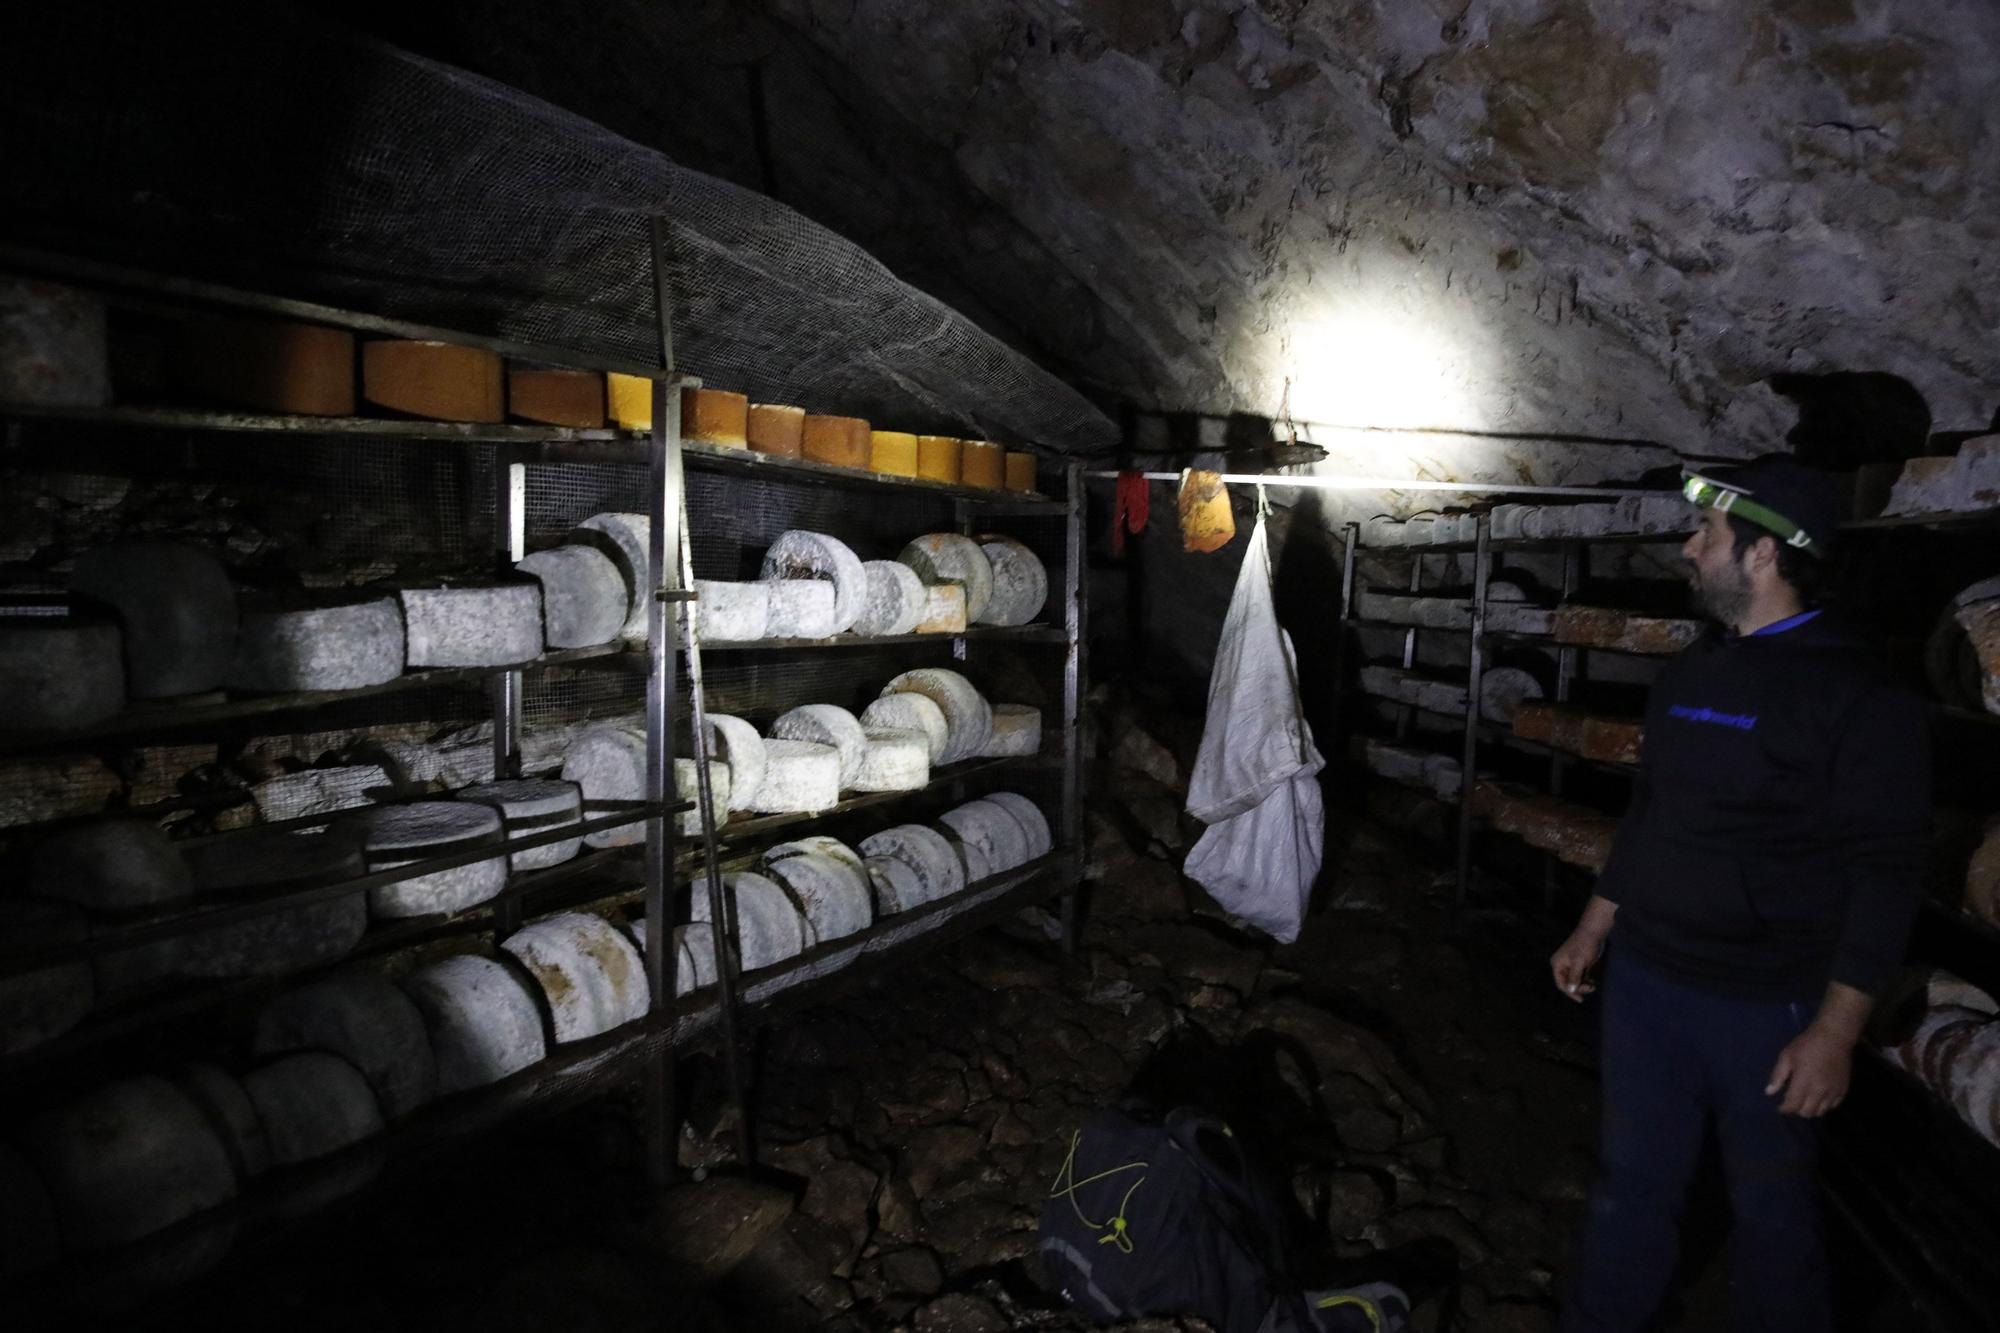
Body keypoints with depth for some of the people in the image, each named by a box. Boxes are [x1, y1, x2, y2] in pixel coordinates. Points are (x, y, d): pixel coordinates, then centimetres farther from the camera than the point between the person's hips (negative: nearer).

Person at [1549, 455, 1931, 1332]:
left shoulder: (1857, 694, -13)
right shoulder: (1690, 673, 7)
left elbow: (1885, 875, -14)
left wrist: (1835, 1033, -17)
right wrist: (1592, 931, 17)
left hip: (1765, 1004, -5)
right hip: (1642, 980, 6)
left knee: (1770, 1200, 13)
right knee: (1633, 1178, 17)